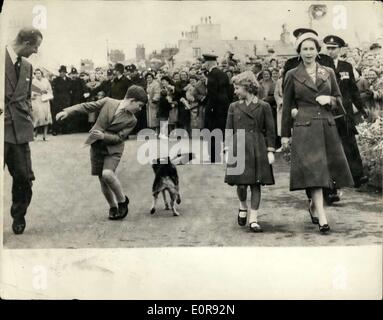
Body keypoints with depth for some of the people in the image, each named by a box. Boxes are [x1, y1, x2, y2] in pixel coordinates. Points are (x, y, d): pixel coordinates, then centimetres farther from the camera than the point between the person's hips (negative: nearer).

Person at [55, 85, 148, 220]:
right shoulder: (107, 102, -6)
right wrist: (67, 112, -13)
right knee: (102, 179, 5)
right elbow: (86, 107, -4)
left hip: (113, 148, -2)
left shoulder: (131, 120, -7)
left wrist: (103, 136, -26)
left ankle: (122, 200, -3)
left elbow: (119, 137, -12)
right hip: (97, 147, 2)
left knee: (107, 174, -26)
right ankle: (113, 207, 25)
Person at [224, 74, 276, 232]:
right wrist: (228, 151, 1)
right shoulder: (234, 107, 10)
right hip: (239, 149, 1)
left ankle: (253, 220, 7)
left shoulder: (263, 106, 3)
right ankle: (243, 207, 27)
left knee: (256, 184, -1)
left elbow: (270, 131, 4)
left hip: (258, 150, -1)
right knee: (241, 183, -4)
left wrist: (270, 151, -3)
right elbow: (229, 131, 10)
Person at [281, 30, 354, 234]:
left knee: (327, 170, 5)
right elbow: (287, 107, 7)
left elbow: (339, 100, 17)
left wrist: (329, 99, -7)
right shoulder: (292, 75, 4)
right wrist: (285, 134, 6)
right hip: (305, 129, -3)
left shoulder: (328, 73, 11)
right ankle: (322, 219, -15)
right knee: (312, 170, -12)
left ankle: (313, 205, 32)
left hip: (327, 127, 3)